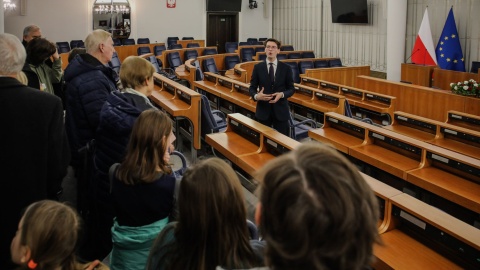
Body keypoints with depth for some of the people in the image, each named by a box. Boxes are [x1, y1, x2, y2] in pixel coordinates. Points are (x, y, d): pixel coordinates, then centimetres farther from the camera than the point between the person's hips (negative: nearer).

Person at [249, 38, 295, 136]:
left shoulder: (286, 68, 2)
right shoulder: (258, 67, 1)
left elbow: (291, 89, 4)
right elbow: (252, 88, 3)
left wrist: (282, 94, -16)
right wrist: (256, 96, -19)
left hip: (280, 110, 0)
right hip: (263, 110, 0)